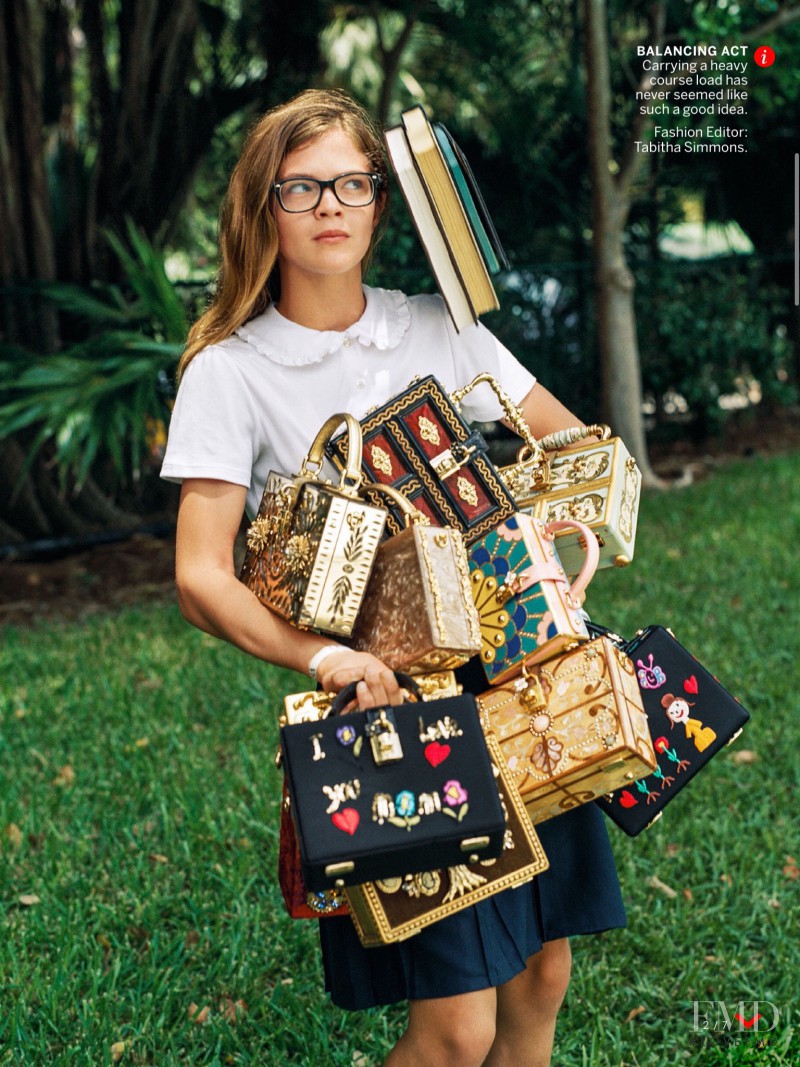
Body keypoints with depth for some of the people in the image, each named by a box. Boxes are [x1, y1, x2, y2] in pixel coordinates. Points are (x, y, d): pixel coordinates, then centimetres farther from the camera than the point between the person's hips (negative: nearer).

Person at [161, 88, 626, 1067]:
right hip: (380, 701, -4)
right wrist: (325, 658, -25)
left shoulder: (437, 328, 6)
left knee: (542, 972, 12)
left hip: (513, 671, 4)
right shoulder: (228, 371, -5)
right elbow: (202, 578, -11)